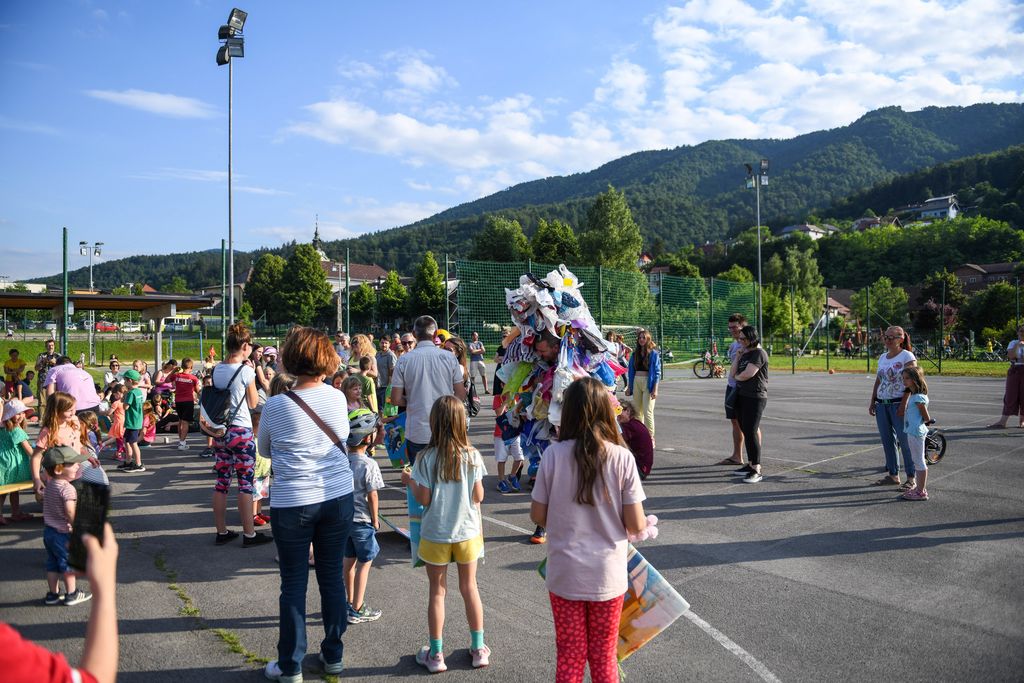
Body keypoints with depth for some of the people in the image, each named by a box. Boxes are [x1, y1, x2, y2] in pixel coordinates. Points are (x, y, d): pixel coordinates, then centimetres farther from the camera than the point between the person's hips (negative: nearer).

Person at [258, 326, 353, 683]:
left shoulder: (275, 406, -12)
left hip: (292, 503, -3)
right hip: (339, 497, 3)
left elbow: (265, 450, 5)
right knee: (332, 576, 15)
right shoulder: (337, 398, -5)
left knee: (294, 584, 9)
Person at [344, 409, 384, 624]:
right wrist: (375, 519, -4)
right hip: (362, 520, -6)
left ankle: (351, 602, 32)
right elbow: (372, 496, -17)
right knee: (364, 563, 6)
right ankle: (357, 610, 12)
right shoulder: (369, 465, -21)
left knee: (349, 560, 19)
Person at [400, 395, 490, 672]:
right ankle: (478, 649, 25)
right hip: (468, 531, 2)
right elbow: (478, 496, -6)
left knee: (437, 591, 12)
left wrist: (409, 481, 5)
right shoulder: (472, 455, -10)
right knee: (469, 587, 16)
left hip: (436, 534, -1)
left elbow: (423, 498, -13)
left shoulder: (426, 458, -15)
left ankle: (436, 654, 20)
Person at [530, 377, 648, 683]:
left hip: (564, 574, 0)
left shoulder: (553, 454, -13)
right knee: (604, 658, 19)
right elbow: (635, 524, -12)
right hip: (608, 576, 0)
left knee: (569, 658, 16)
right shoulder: (622, 457, -13)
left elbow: (538, 515, -5)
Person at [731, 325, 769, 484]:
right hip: (741, 395, 9)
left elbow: (747, 374, -21)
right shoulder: (745, 353, 15)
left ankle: (756, 471, -11)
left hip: (755, 398, -9)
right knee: (746, 431, 11)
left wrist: (737, 376, 0)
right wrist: (738, 356, 0)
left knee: (750, 432, -13)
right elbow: (735, 372, 11)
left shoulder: (759, 353, -12)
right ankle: (750, 464, 18)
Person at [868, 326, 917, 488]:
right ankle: (893, 475, 19)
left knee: (905, 441, -3)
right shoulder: (882, 357, 14)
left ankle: (911, 478, 5)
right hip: (882, 404, 7)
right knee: (887, 440, 10)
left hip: (898, 404, -7)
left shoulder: (907, 357, -7)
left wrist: (903, 405, -19)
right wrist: (872, 402, 13)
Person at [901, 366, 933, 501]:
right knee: (917, 461, 17)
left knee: (919, 461, -3)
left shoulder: (919, 397, -18)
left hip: (916, 432, -10)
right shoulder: (913, 395, 10)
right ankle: (920, 487, 26)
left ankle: (921, 492, 4)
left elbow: (927, 418, -13)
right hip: (912, 431, 10)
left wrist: (918, 423, 1)